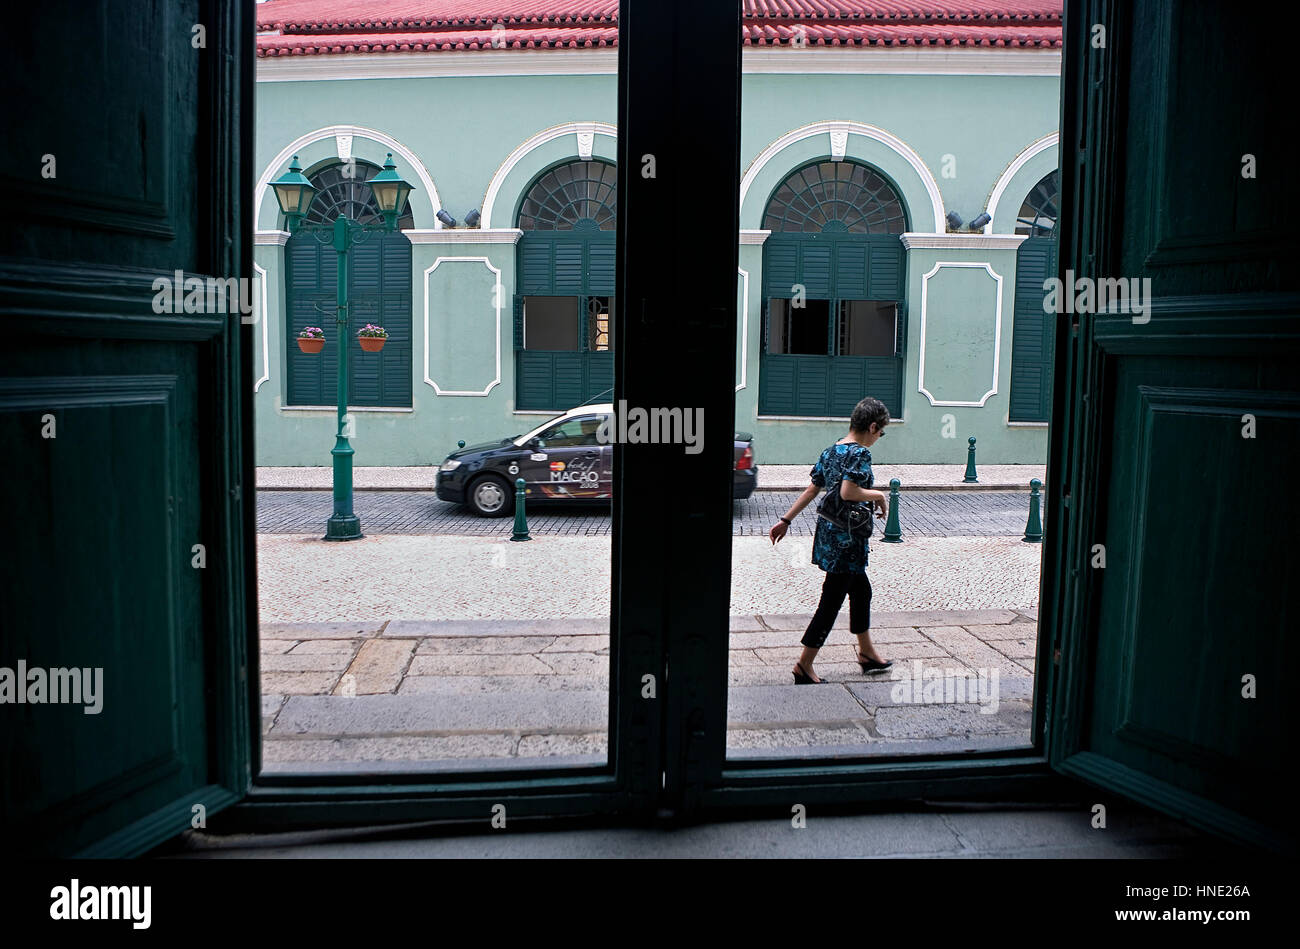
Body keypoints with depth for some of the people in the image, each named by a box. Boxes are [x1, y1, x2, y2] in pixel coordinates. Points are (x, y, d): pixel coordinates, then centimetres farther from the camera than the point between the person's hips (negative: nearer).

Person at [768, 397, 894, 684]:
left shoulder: (831, 451, 10)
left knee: (861, 590, 23)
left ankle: (866, 652, 37)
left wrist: (786, 520, 12)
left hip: (828, 533, 10)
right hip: (846, 539, -10)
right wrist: (879, 496, -12)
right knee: (831, 602, -1)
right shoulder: (860, 453, -16)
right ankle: (804, 666, 5)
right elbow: (848, 492, -29)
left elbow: (811, 490, 12)